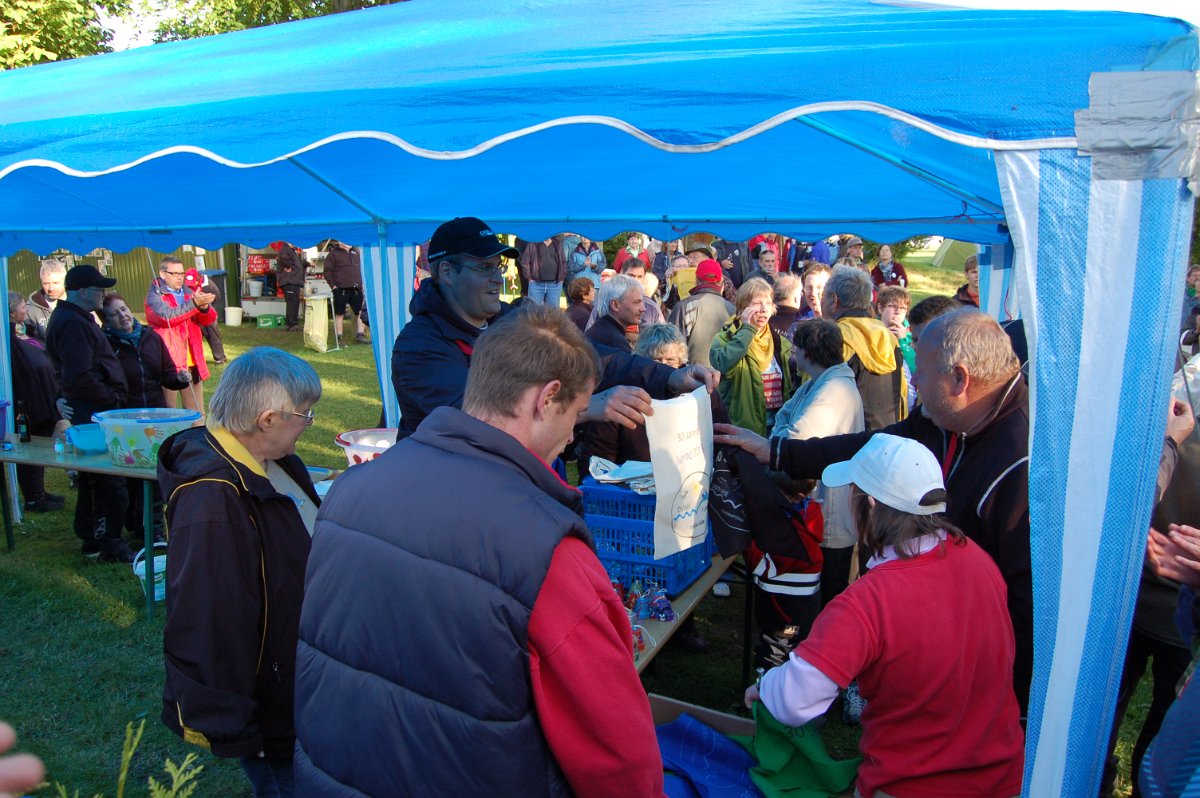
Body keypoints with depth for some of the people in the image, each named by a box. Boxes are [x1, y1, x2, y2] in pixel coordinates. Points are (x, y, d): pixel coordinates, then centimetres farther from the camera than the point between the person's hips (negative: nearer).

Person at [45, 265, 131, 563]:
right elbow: (81, 377, -27)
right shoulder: (73, 324, -19)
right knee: (110, 481, -3)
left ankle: (90, 538, 29)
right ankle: (110, 544, 5)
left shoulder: (70, 319, 15)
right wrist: (112, 398, -16)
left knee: (91, 479, 19)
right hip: (93, 412, -11)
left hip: (87, 411, 11)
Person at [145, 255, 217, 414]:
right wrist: (194, 303, -28)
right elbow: (166, 315, -21)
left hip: (191, 361, 6)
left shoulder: (188, 292, 16)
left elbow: (210, 320, 8)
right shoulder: (154, 295, -1)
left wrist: (204, 307, -14)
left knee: (196, 413, 11)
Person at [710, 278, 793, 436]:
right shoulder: (724, 339, -5)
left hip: (778, 428, 5)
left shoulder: (781, 342, 11)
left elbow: (791, 387, 16)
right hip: (743, 429, -5)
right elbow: (724, 365, -28)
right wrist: (747, 329, -17)